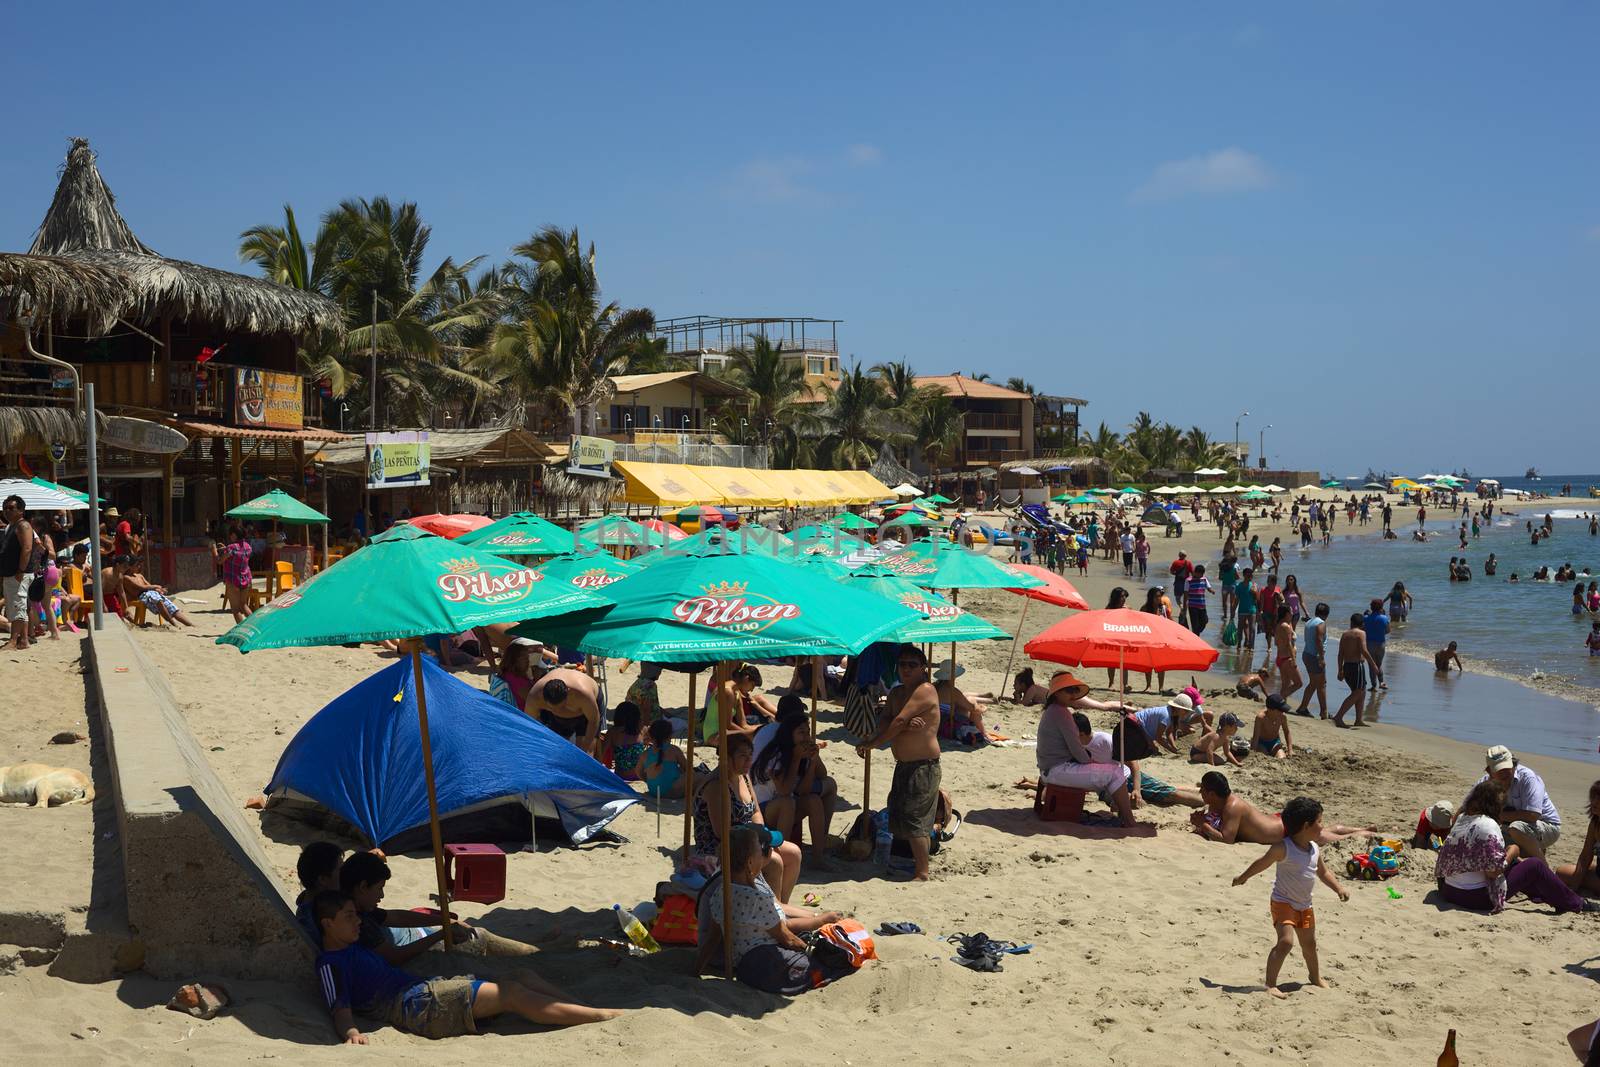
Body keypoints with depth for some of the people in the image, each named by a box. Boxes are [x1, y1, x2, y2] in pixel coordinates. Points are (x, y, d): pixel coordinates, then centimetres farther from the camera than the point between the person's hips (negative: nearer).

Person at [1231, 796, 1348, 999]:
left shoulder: (1315, 849, 1)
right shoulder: (1284, 848, -21)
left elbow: (1323, 872, 17)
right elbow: (1262, 864, -8)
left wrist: (1338, 888, 5)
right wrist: (1243, 878, 3)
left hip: (1304, 905, 7)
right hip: (1283, 903, -7)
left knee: (1309, 943, 23)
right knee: (1286, 941, -23)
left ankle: (1315, 976, 48)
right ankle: (1270, 984, -19)